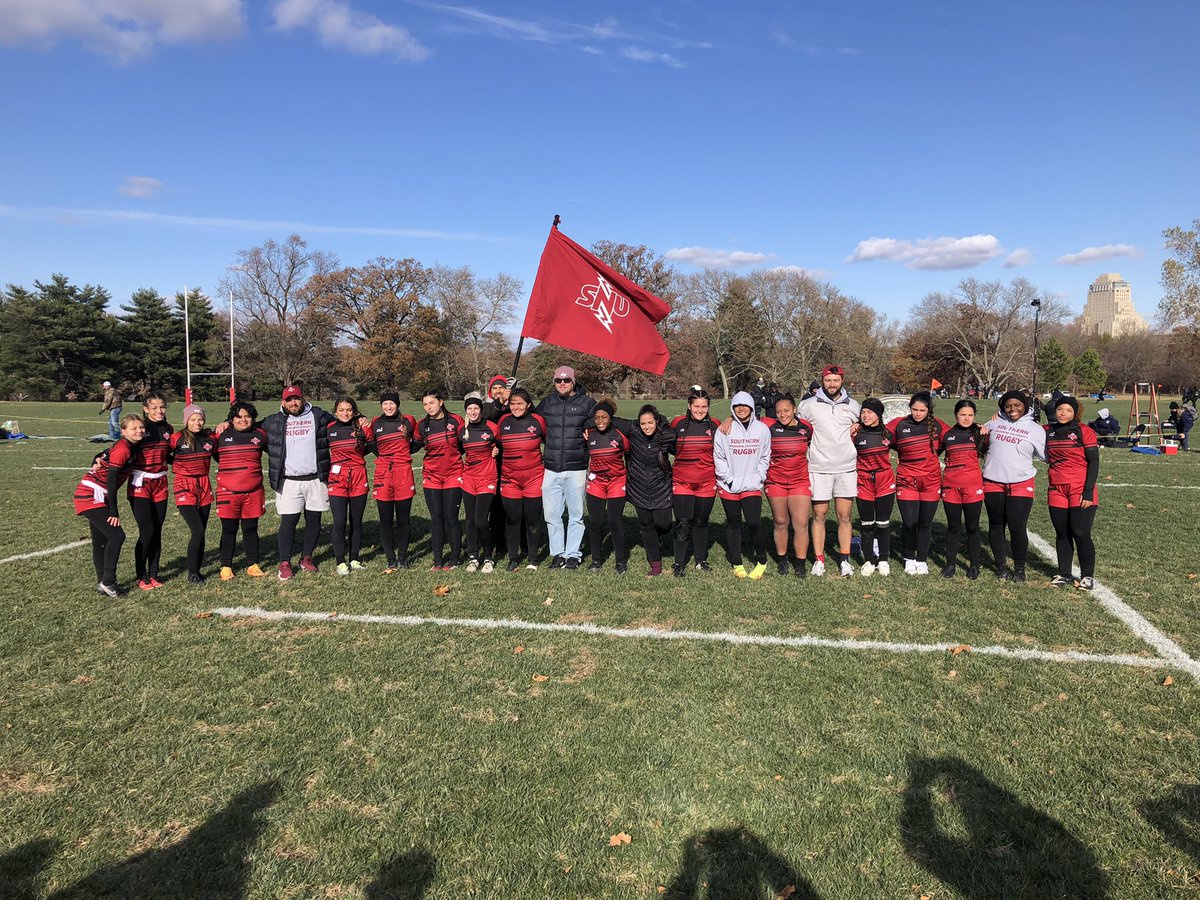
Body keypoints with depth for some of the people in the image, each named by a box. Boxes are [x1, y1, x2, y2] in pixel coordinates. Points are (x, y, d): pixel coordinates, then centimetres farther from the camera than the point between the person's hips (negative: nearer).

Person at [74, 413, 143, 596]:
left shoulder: (130, 447, 7)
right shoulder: (122, 449, -19)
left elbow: (100, 456, 18)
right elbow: (111, 481, -21)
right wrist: (114, 512, -19)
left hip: (96, 497, 9)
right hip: (92, 497, -9)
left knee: (101, 542, 12)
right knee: (117, 536, -12)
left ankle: (103, 583, 19)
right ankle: (107, 582, -5)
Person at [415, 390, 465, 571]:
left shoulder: (455, 420, -4)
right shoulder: (422, 425, 4)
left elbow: (465, 444, 2)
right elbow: (415, 445, 15)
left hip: (453, 475, -2)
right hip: (431, 476, 3)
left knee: (451, 517, -2)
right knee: (436, 518, 5)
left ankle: (455, 559, 11)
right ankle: (438, 560, 13)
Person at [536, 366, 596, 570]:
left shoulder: (587, 403, 1)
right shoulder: (546, 403, 8)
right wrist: (551, 444, 12)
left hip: (576, 469, -2)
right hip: (551, 468, 3)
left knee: (576, 514, 6)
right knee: (551, 514, 6)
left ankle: (573, 553, 17)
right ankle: (557, 553, 19)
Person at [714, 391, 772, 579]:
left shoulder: (762, 429, 3)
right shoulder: (724, 430, -1)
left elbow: (765, 457, 8)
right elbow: (718, 457, 0)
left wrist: (758, 478, -3)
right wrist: (729, 479, -7)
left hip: (752, 486, 0)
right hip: (729, 486, 1)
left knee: (754, 523, -11)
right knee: (733, 524, 9)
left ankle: (761, 561, 10)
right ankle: (736, 564, 22)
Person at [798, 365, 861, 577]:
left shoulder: (852, 406, 8)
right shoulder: (809, 405, 0)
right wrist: (811, 445, 7)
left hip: (847, 469, 2)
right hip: (819, 469, -2)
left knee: (844, 517, 4)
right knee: (819, 515, 3)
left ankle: (845, 560, 13)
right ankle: (819, 560, 12)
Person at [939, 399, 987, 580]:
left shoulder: (979, 433, 3)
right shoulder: (947, 434, 6)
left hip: (973, 486, -1)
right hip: (950, 485, 1)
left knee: (972, 527, 6)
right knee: (953, 526, 9)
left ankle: (974, 565, 17)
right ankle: (951, 563, 19)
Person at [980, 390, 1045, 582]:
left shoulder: (1036, 429, 4)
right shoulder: (995, 423, 9)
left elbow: (1047, 455, 7)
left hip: (1021, 484, -2)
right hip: (993, 482, 3)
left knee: (1018, 528, -5)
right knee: (996, 526, 10)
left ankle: (1019, 569, 12)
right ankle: (1001, 566, 24)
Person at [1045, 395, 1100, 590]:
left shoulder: (1084, 431, -4)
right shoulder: (1047, 431, 8)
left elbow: (1094, 462, -6)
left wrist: (1088, 492, -13)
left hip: (1080, 491, -4)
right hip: (1057, 490, 4)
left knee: (1080, 534, -4)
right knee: (1062, 533, 9)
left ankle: (1087, 576, 11)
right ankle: (1064, 574, 20)